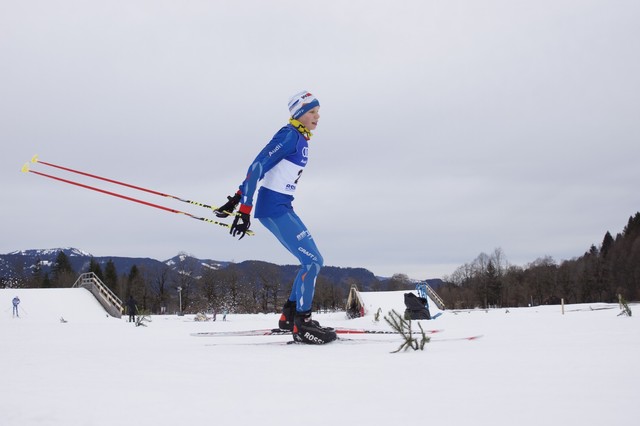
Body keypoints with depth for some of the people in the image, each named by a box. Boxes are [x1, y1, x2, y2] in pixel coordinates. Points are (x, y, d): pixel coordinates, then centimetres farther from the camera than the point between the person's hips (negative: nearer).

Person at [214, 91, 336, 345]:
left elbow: (262, 167, 20)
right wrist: (244, 208, -22)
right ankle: (301, 324, -6)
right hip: (273, 208, -9)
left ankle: (289, 315, 18)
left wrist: (238, 199, 21)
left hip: (283, 207, 9)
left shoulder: (301, 140, 15)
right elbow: (257, 167, -18)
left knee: (312, 261, 10)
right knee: (313, 260, -12)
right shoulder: (289, 135, -13)